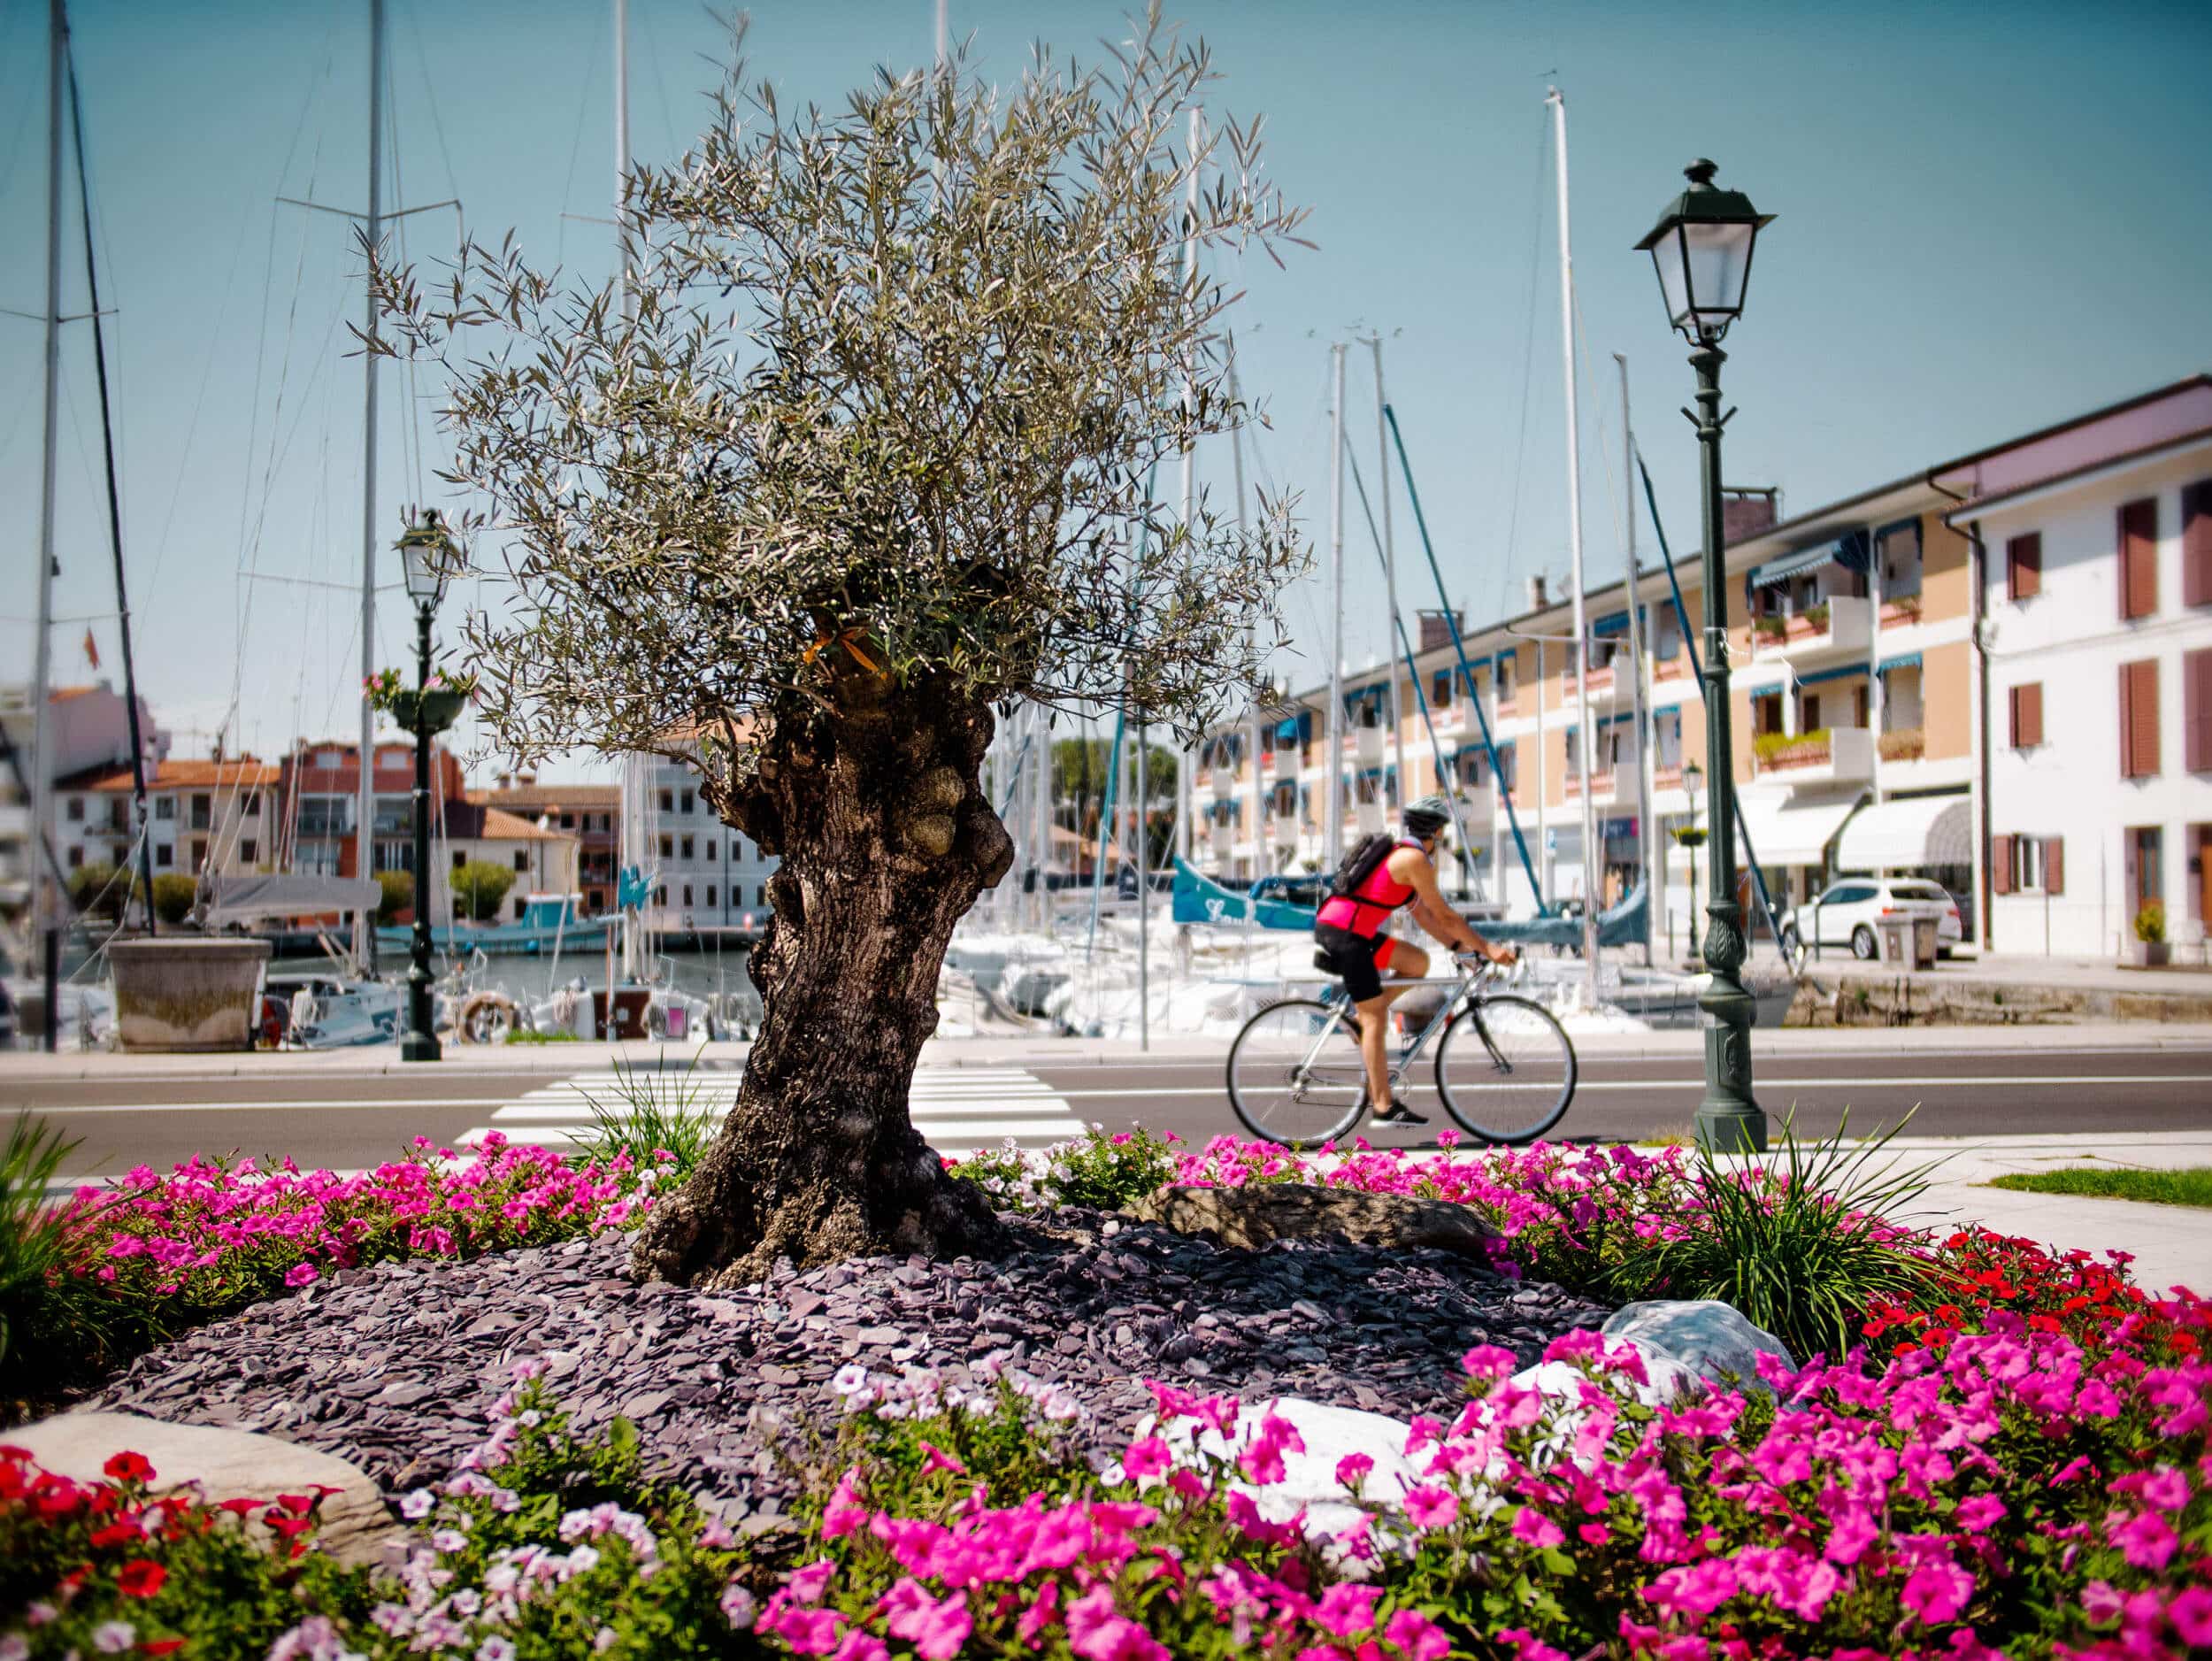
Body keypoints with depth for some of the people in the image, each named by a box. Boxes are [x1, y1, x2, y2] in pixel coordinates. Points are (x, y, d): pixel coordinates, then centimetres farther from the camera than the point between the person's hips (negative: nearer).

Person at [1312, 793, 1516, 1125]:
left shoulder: (1401, 852, 20)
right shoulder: (1415, 859, -10)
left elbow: (1422, 912, 22)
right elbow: (1445, 915, -10)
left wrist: (1458, 944, 17)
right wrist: (1487, 949, -5)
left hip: (1337, 929, 9)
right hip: (1344, 935, -9)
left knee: (1417, 962, 16)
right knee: (1376, 1020, -6)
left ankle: (1362, 1021, 12)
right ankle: (1385, 1107, -5)